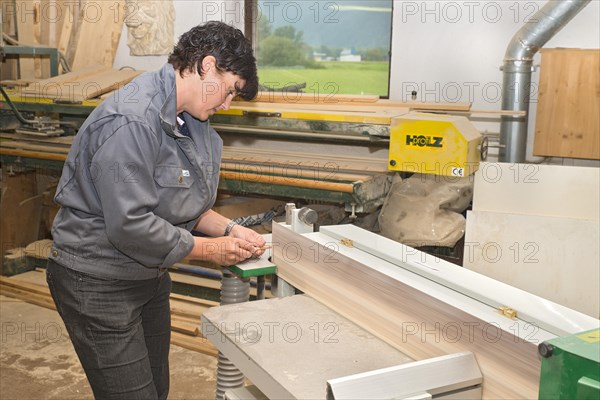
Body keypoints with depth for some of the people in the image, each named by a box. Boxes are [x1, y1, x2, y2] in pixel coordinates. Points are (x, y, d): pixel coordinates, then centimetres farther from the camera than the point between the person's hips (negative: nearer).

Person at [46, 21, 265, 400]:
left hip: (150, 276, 9)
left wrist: (229, 229, -5)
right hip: (98, 283, -9)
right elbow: (129, 225, -29)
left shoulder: (186, 119, 4)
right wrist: (210, 249, -18)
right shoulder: (131, 121, -26)